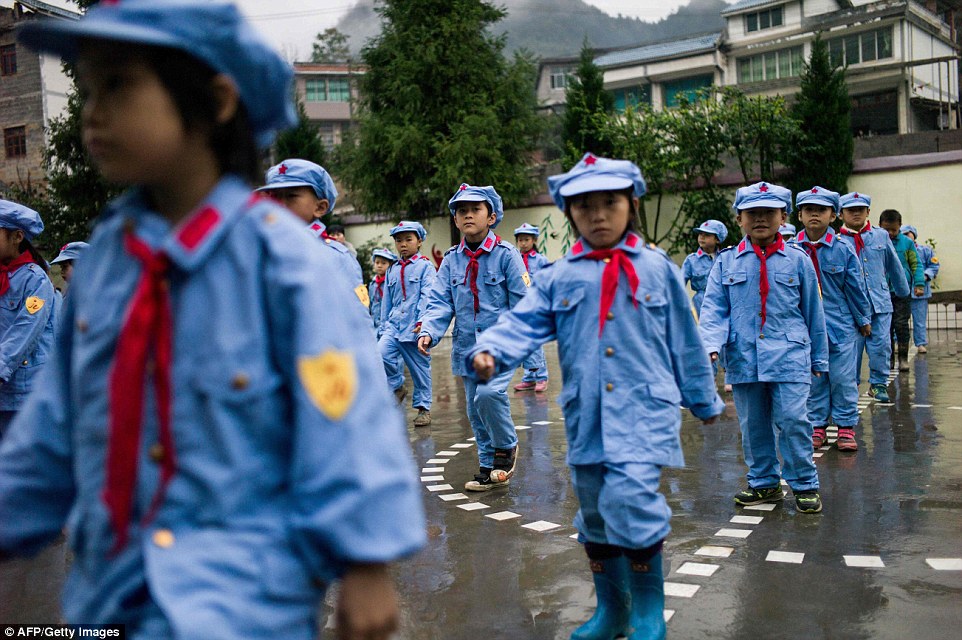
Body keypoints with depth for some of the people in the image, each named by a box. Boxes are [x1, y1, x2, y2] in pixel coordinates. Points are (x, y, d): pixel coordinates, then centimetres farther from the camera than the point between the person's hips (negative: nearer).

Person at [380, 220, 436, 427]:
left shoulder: (425, 266, -2)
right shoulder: (392, 270, 15)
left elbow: (427, 295, -12)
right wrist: (384, 324, 18)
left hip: (415, 326, -4)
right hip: (394, 324, 4)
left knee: (420, 367, 4)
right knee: (381, 352, -19)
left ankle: (423, 407, 18)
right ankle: (396, 386, 5)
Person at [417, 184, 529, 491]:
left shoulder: (506, 254, -6)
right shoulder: (451, 260, 6)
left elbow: (521, 301, -5)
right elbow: (440, 301, 3)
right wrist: (429, 331, -14)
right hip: (466, 345, 5)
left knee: (488, 393, -25)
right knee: (475, 410, 10)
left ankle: (506, 446, 2)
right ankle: (490, 469, 25)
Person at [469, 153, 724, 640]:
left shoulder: (656, 268, 3)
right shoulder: (558, 277, 6)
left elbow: (684, 341, 9)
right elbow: (523, 323, -3)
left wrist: (704, 400, 16)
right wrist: (489, 351, -24)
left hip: (643, 410, -3)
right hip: (585, 415, 3)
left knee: (630, 499, -18)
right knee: (595, 514, 13)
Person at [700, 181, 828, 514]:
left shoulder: (798, 260, 5)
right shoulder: (726, 262, 6)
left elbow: (813, 311, 11)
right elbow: (714, 309, 1)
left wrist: (819, 358, 14)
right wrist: (711, 344, -16)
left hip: (789, 355, -2)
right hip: (743, 358, 2)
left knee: (792, 419, -8)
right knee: (752, 425, 10)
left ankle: (804, 484, 9)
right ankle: (764, 483, 25)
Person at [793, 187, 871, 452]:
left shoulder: (843, 249, -4)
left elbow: (856, 287, 4)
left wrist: (863, 319, 10)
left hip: (840, 324, -1)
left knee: (843, 378, 3)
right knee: (813, 379, 10)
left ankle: (846, 427, 15)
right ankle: (817, 426, 20)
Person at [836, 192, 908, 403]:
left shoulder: (881, 236, 9)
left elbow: (894, 266, 21)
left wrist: (903, 289, 31)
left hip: (880, 302, 2)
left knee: (881, 344, -2)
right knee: (852, 346, 2)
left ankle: (878, 384, 16)